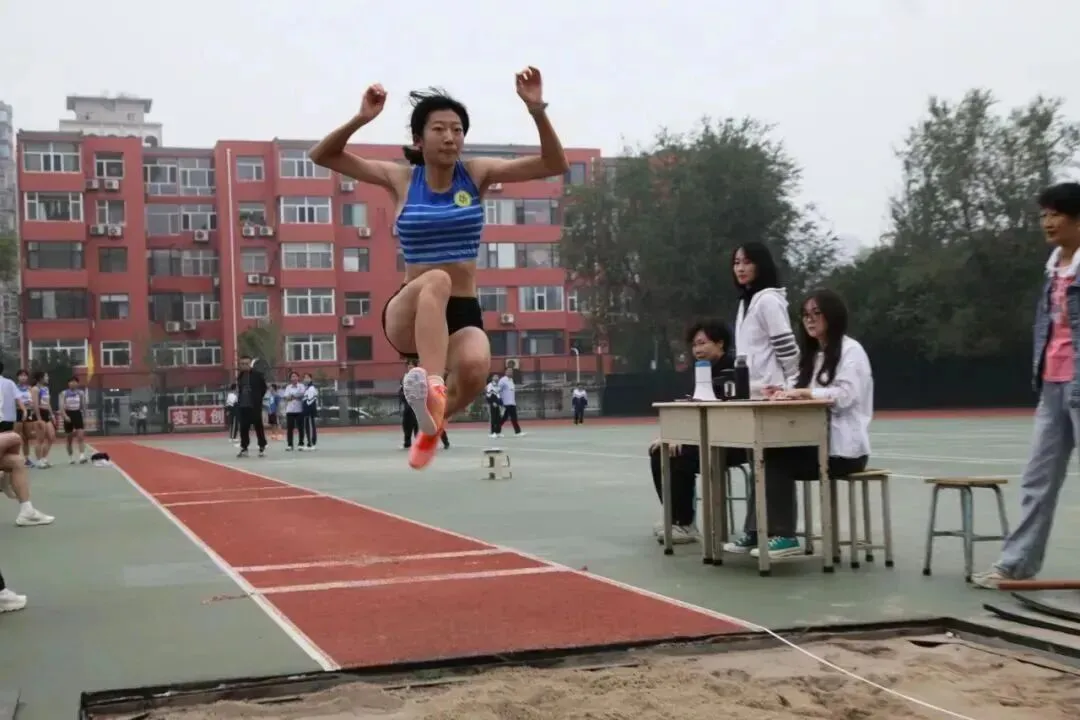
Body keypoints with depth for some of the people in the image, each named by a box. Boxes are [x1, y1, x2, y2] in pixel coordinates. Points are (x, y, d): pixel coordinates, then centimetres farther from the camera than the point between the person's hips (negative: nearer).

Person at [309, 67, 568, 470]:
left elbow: (555, 165, -4)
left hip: (464, 314, 1)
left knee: (475, 368, -33)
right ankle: (433, 390, -53)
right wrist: (361, 119, -18)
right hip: (408, 316, -1)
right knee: (436, 281, -37)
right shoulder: (401, 179, 1)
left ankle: (433, 421, 0)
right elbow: (322, 156, -1)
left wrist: (537, 110, -19)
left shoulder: (477, 174, 3)